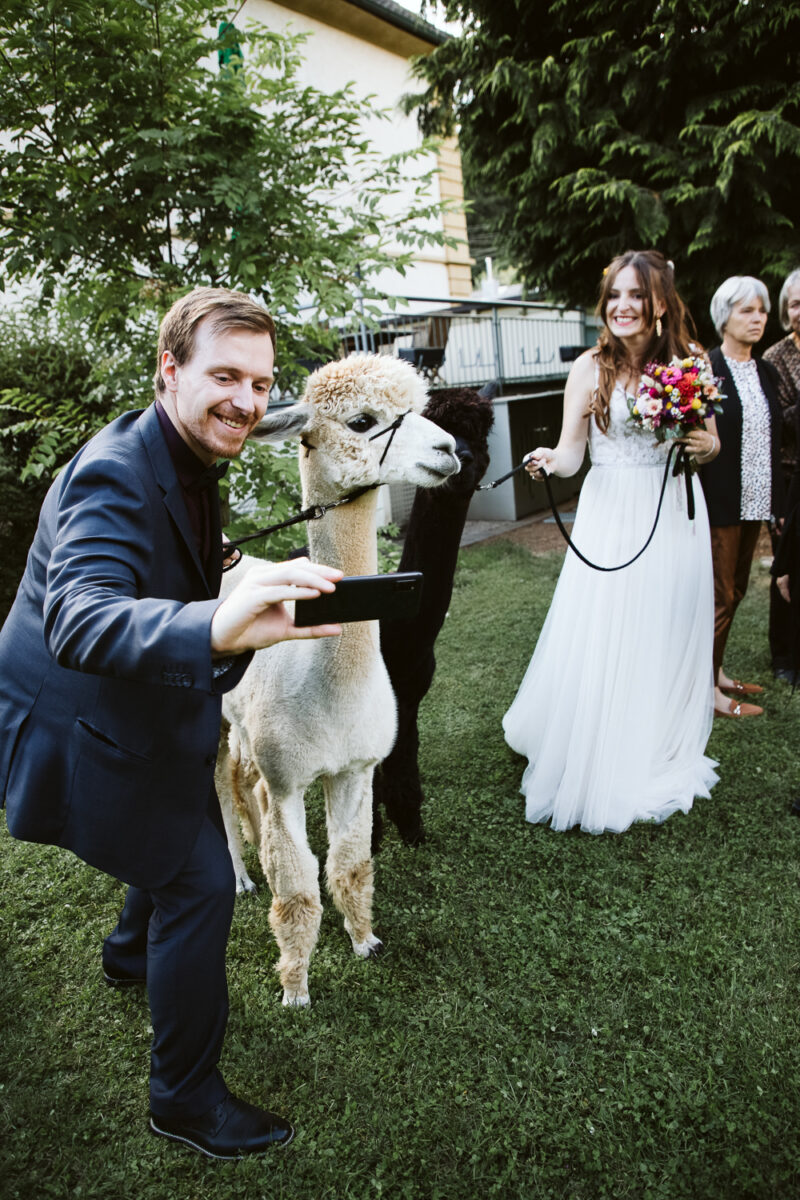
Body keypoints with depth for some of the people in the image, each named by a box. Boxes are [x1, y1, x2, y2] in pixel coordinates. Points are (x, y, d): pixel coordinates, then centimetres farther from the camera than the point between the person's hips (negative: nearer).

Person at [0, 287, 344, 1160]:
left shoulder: (187, 463, 2)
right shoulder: (113, 473, -29)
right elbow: (77, 620, -47)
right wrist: (218, 628, -62)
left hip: (149, 709, 10)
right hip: (84, 726, -9)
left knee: (188, 836, 26)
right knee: (201, 882, -5)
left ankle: (132, 953, 55)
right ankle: (185, 1097, 16)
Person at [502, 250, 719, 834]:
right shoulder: (591, 367, -4)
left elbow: (712, 439, 13)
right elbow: (571, 452, -8)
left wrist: (706, 446, -9)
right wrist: (551, 460, -30)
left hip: (675, 516, 3)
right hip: (611, 518, -2)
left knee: (667, 642, 11)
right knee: (602, 647, 1)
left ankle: (661, 759, 32)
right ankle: (597, 769, 19)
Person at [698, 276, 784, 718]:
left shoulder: (765, 372, 11)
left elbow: (773, 440, 14)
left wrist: (777, 501, 11)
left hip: (755, 503, 7)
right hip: (719, 503, -7)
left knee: (734, 591, 15)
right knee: (719, 595, 0)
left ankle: (716, 671, 28)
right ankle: (708, 687, 11)